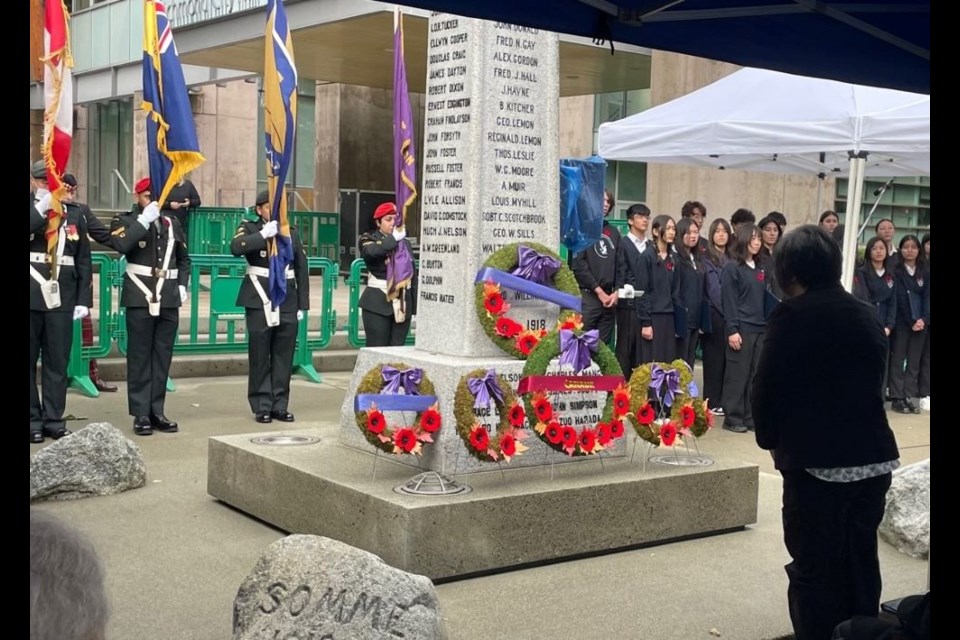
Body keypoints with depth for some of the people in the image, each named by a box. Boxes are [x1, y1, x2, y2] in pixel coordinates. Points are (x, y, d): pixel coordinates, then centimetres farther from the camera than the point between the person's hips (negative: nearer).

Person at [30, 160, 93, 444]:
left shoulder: (74, 214, 11)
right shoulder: (32, 210, 5)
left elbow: (84, 261, 9)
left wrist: (84, 300, 3)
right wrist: (40, 208, -18)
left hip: (61, 298, 2)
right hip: (31, 298, -1)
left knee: (58, 362, 4)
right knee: (29, 361, 4)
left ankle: (54, 419, 12)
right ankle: (32, 419, 12)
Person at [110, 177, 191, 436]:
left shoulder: (172, 224, 16)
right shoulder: (125, 221, 3)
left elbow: (184, 259, 24)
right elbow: (122, 245, -19)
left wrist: (183, 286, 10)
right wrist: (145, 219, -16)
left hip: (169, 299, 4)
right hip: (140, 298, -4)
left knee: (163, 357, 6)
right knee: (140, 357, -1)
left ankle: (156, 411, 12)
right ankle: (141, 414, 2)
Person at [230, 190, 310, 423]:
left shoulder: (292, 232, 12)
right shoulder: (250, 228, 3)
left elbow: (302, 269, 12)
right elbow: (235, 248, -19)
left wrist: (302, 305, 8)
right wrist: (264, 234, -19)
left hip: (287, 301, 3)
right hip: (259, 300, -3)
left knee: (284, 355, 3)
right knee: (260, 355, -1)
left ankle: (280, 405, 10)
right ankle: (262, 406, 6)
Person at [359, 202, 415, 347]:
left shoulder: (405, 242, 15)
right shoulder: (369, 239, 3)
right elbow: (371, 251, -22)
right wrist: (393, 238, -30)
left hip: (403, 303, 4)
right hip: (378, 302, -4)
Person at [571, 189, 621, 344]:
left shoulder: (613, 232, 18)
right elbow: (578, 264, -8)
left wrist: (616, 292, -1)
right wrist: (599, 291, -10)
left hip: (610, 297, 5)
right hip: (588, 295, -5)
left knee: (603, 343, 4)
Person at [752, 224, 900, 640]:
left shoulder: (792, 314, -9)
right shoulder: (867, 316, 9)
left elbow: (767, 387, -9)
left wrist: (770, 438, 9)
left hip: (818, 461, -6)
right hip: (874, 456, 6)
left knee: (814, 569, 3)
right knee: (859, 563, 17)